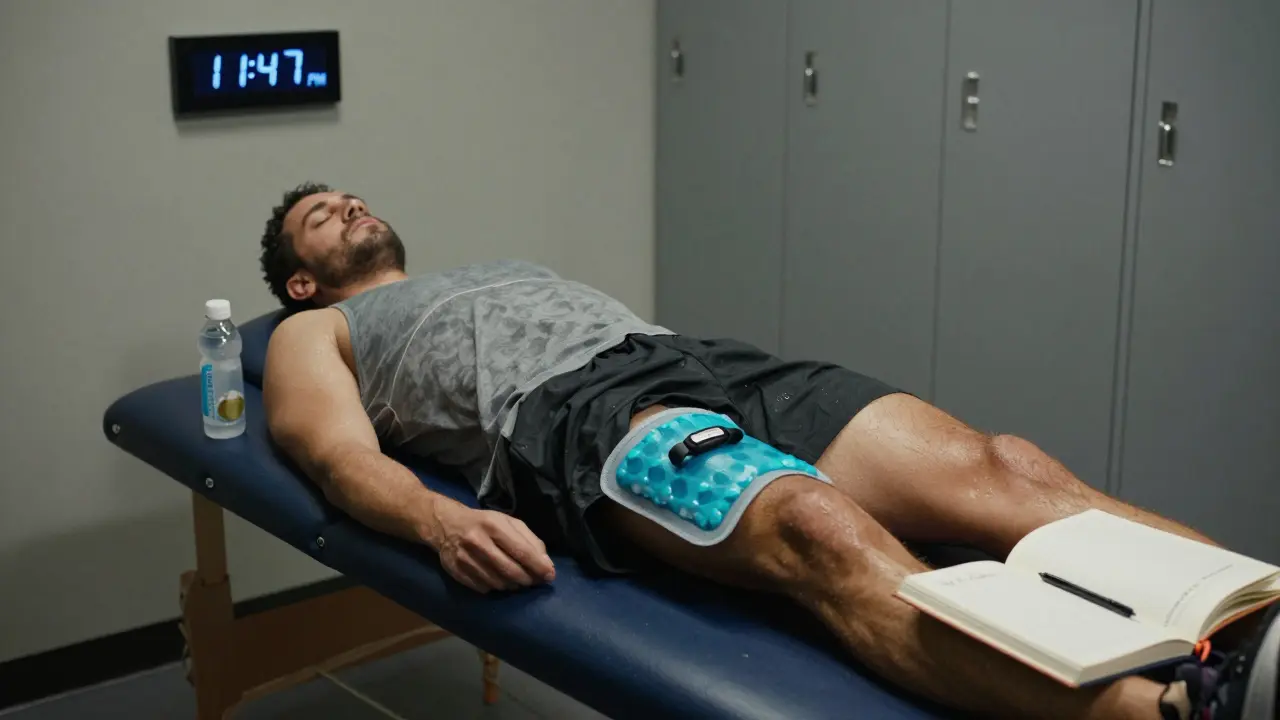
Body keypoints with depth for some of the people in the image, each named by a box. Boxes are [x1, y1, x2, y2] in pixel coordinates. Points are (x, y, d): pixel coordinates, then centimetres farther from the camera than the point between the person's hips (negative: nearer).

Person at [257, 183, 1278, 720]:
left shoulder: (499, 268, 43)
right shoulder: (318, 335, 26)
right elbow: (346, 456, 5)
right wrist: (440, 520, -21)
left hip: (696, 357, 7)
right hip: (561, 416, -7)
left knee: (994, 469, -21)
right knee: (814, 526, -38)